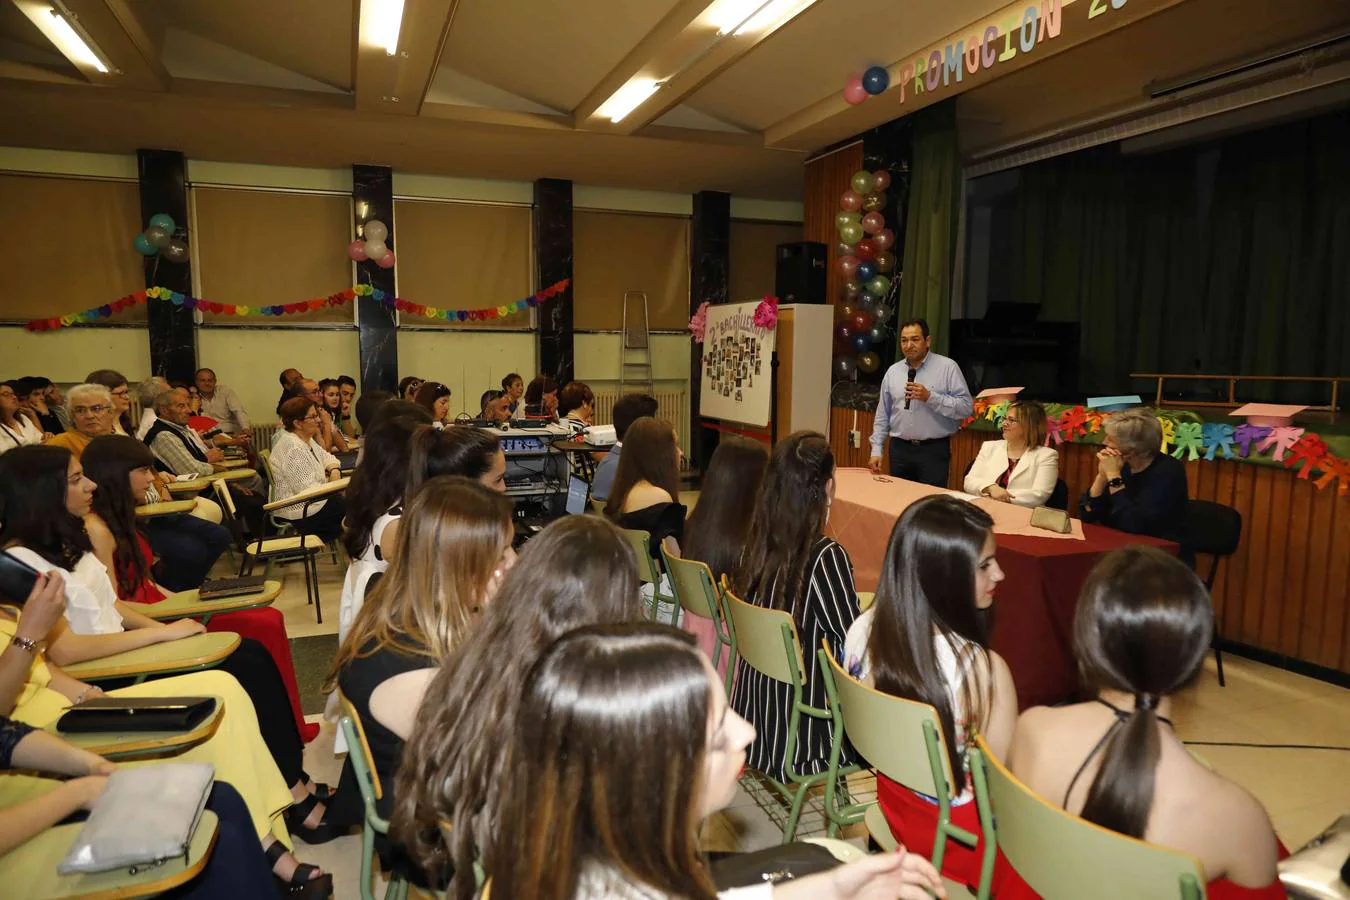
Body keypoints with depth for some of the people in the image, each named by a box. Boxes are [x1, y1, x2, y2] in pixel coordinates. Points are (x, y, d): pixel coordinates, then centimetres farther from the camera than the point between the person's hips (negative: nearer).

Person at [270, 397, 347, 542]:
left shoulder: (306, 439, 7)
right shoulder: (293, 448, -24)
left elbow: (326, 457, 19)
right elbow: (308, 490, -28)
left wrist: (334, 470, -3)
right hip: (300, 513, -10)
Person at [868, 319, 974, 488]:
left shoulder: (948, 366, -4)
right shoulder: (893, 371, 8)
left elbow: (966, 407, -11)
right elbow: (882, 415, 12)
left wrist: (930, 397, -19)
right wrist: (876, 450, 6)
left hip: (934, 450, -4)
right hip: (900, 449, 4)